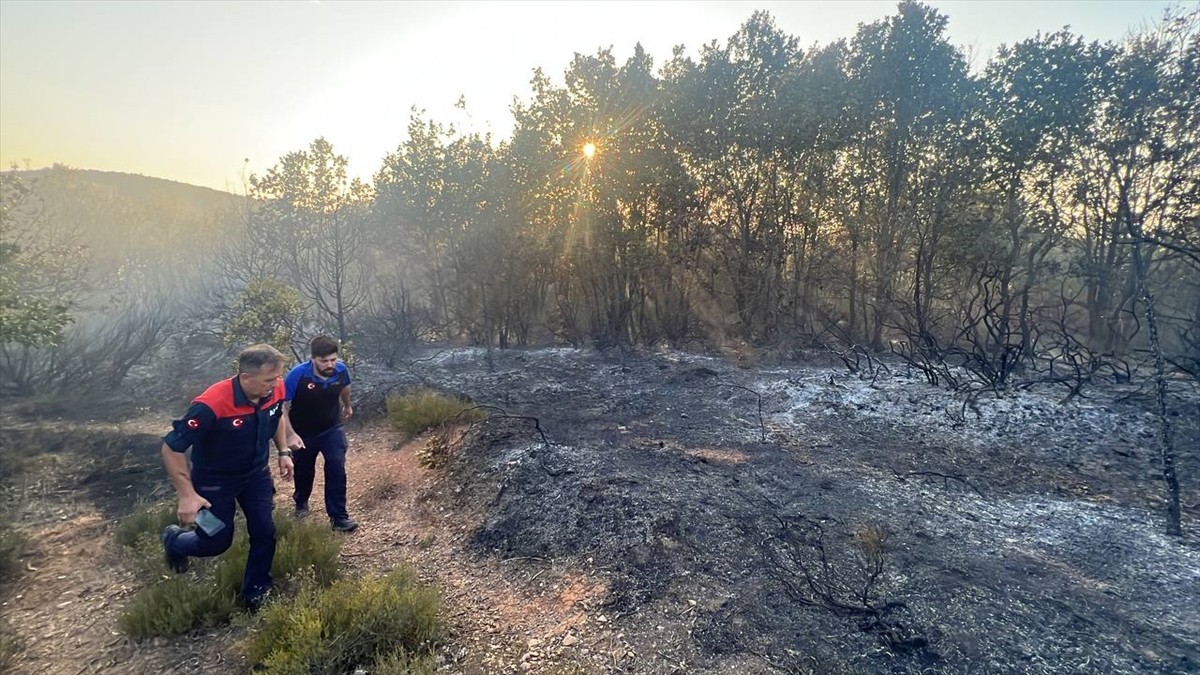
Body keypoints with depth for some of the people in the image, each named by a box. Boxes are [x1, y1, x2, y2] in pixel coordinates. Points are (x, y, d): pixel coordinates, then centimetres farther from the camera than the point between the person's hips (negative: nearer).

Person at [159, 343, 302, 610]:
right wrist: (187, 495, -26)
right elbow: (171, 448, -26)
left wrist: (283, 451, 1)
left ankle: (255, 592, 28)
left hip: (256, 474, 4)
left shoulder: (275, 389, -21)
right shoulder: (212, 404, -37)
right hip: (215, 480, -4)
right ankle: (174, 540, 43)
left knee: (264, 533, 4)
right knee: (218, 542, 8)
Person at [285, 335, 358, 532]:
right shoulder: (298, 375, -30)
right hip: (304, 432, -1)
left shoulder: (341, 370, -20)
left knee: (337, 468, -12)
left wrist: (348, 406, 23)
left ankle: (338, 516, -2)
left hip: (332, 428, 1)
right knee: (304, 471, 18)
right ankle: (301, 503, 49)